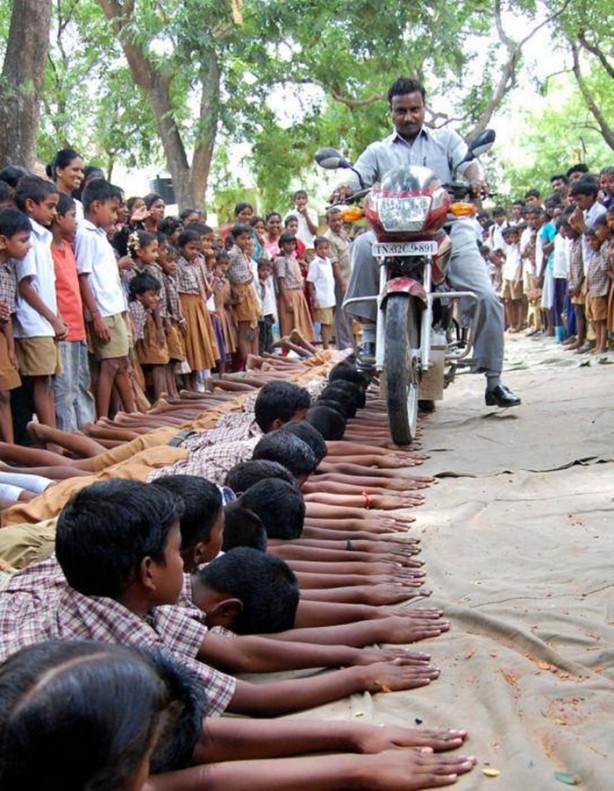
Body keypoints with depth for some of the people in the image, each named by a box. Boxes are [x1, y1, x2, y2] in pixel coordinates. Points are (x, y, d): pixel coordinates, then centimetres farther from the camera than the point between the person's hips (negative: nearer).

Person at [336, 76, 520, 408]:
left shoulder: (446, 139, 18)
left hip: (450, 229, 0)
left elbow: (468, 163, 1)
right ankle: (370, 334, -24)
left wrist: (474, 179, -24)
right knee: (364, 245, -32)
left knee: (487, 299, -15)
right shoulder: (378, 151, 18)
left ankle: (493, 381, -4)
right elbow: (357, 177, 3)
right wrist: (344, 189, -22)